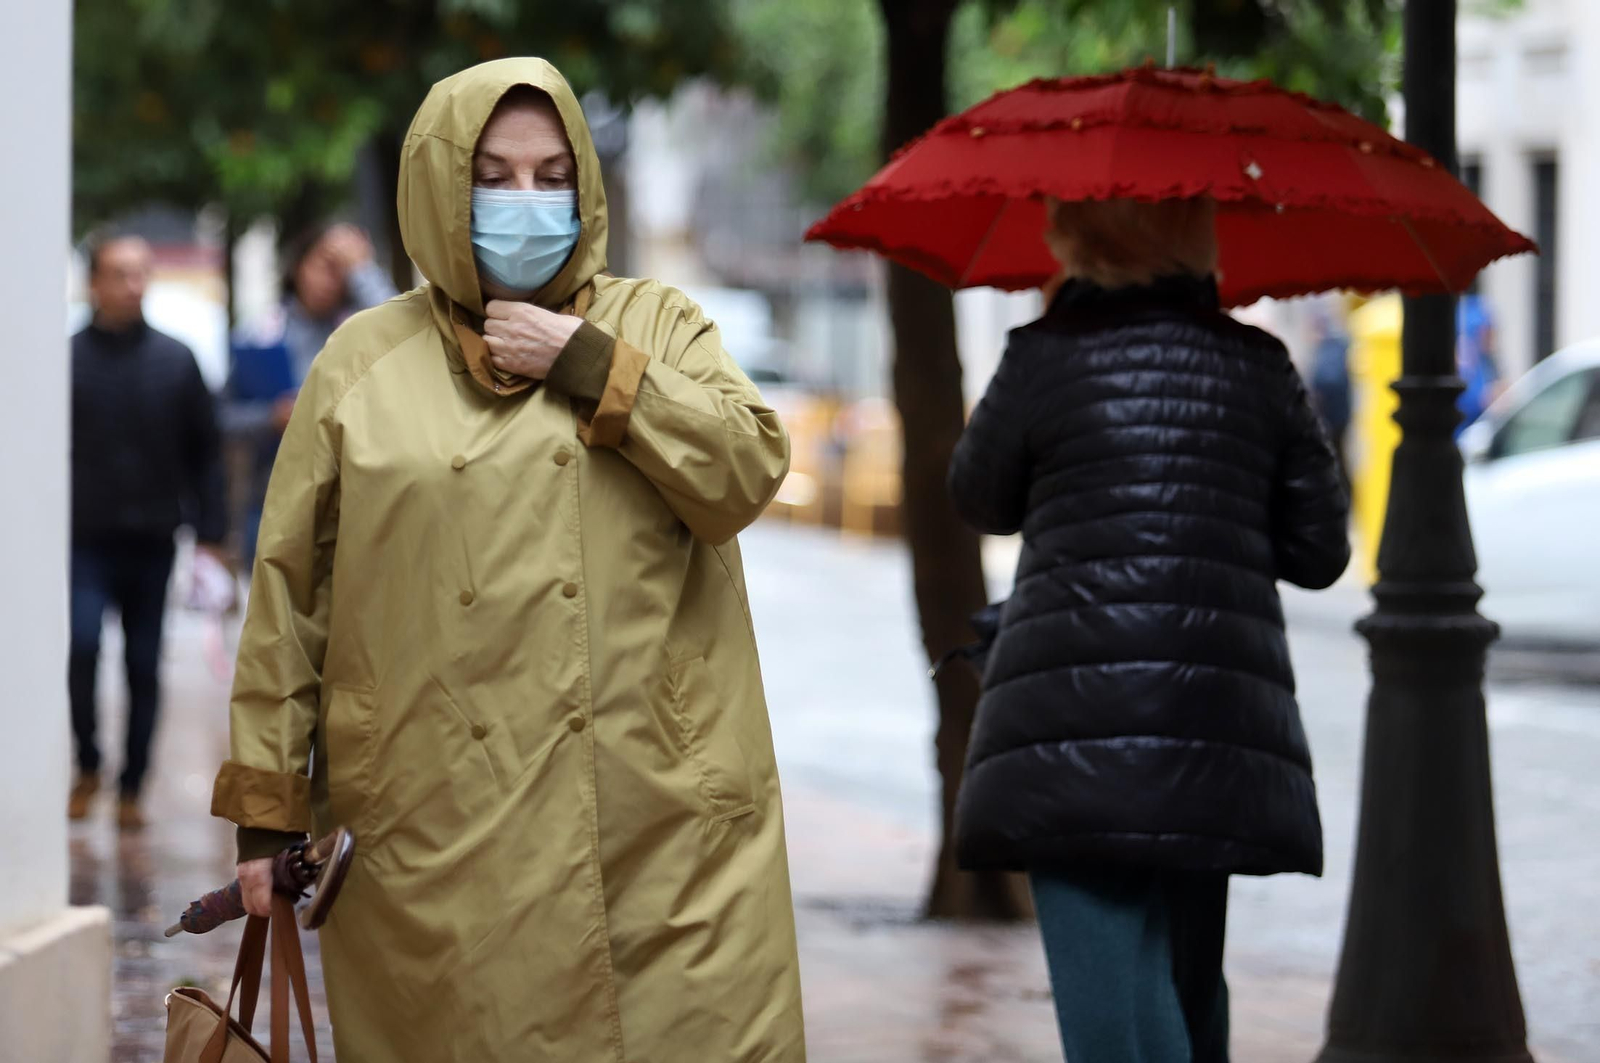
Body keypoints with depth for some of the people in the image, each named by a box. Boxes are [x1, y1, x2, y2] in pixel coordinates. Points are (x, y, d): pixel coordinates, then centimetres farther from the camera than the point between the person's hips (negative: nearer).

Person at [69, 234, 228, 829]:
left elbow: (204, 452, 8)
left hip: (152, 542, 2)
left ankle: (131, 790, 13)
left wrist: (209, 532, 2)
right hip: (85, 540, -2)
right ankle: (88, 767, 0)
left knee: (144, 667, 4)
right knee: (83, 644, -19)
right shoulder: (68, 360, 1)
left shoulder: (176, 362, 6)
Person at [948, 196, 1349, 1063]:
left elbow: (981, 501, 13)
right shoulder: (1257, 366, 7)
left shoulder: (1046, 357, -3)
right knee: (1188, 980, 18)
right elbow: (1319, 552, 9)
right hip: (1219, 737, 4)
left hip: (1073, 736, -4)